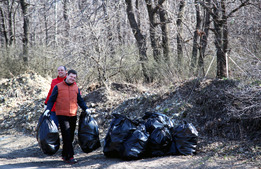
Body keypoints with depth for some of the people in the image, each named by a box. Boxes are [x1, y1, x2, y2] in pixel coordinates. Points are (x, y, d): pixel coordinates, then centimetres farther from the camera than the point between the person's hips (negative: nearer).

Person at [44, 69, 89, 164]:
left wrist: (85, 109, 1)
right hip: (62, 115, -5)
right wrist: (48, 109, -10)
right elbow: (52, 99, 3)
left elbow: (80, 100, 16)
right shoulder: (58, 87, 1)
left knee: (71, 136, 9)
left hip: (73, 115, 5)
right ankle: (70, 157, -11)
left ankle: (64, 155, 24)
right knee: (66, 136, -12)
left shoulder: (76, 88, 12)